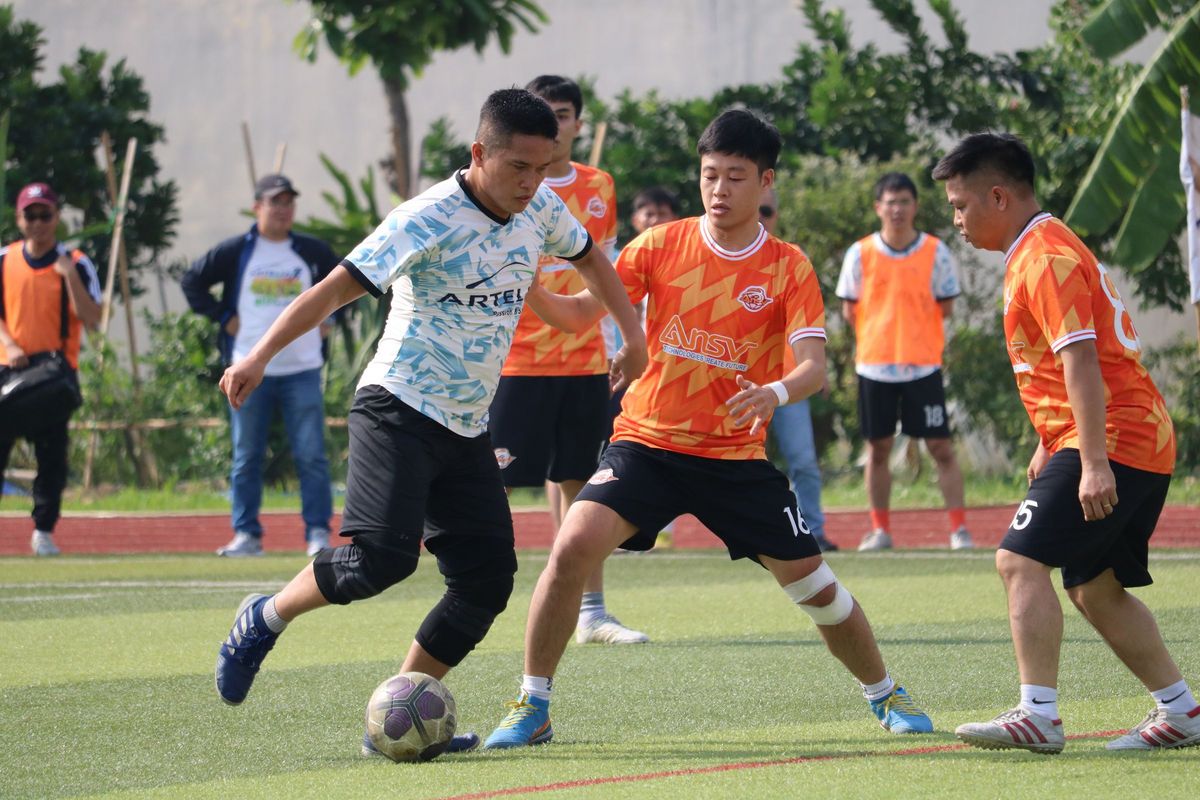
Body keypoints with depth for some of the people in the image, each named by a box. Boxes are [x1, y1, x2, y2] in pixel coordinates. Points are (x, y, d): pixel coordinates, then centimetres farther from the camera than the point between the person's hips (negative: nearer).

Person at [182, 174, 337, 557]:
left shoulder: (313, 251, 7)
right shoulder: (236, 252, 3)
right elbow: (192, 281, 8)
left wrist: (327, 318, 8)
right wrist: (223, 318, 0)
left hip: (302, 370, 0)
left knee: (311, 455, -4)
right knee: (246, 457, 3)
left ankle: (318, 533, -1)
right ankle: (246, 535, 8)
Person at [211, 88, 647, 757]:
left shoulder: (541, 207, 4)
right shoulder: (429, 219, -17)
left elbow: (589, 257, 27)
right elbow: (337, 287, -21)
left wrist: (634, 335, 22)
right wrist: (260, 356, -29)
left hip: (469, 427, 7)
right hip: (399, 410, -7)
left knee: (488, 578, -3)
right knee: (384, 555, -24)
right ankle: (266, 619, 2)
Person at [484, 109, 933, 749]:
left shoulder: (788, 268, -3)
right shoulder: (662, 244, 0)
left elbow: (814, 364, -14)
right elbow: (580, 312, -1)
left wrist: (776, 393, -36)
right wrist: (531, 291, -22)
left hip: (736, 456, 0)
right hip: (648, 441, 0)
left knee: (813, 582, 1)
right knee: (573, 545, -22)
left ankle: (886, 695, 27)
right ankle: (532, 708, -11)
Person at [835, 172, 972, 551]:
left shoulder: (935, 252, -2)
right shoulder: (860, 253, 0)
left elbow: (945, 307, 3)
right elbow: (850, 309, 6)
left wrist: (913, 330, -1)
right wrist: (878, 338, 2)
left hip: (923, 364, -1)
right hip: (874, 364, 1)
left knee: (941, 447, -4)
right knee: (878, 447, 7)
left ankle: (959, 528, -1)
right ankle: (880, 530, 16)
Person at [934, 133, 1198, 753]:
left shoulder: (1045, 259, -14)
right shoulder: (1040, 252, 19)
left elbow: (1081, 359, -22)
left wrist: (1093, 462, -26)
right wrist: (1051, 444, 31)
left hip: (1115, 443, -11)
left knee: (1021, 561, -16)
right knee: (1094, 587, 14)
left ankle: (1038, 717, -22)